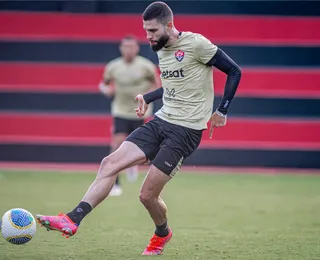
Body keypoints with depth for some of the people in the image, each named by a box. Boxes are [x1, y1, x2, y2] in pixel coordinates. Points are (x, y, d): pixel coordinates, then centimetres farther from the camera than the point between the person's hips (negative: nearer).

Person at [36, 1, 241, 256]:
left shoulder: (196, 44, -13)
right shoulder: (162, 50, 13)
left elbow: (234, 71, -7)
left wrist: (222, 111, -6)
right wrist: (147, 98, 20)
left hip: (186, 130, -8)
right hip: (161, 121, 8)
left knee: (147, 195, -7)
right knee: (110, 162, -10)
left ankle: (162, 234, 25)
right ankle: (73, 220, -16)